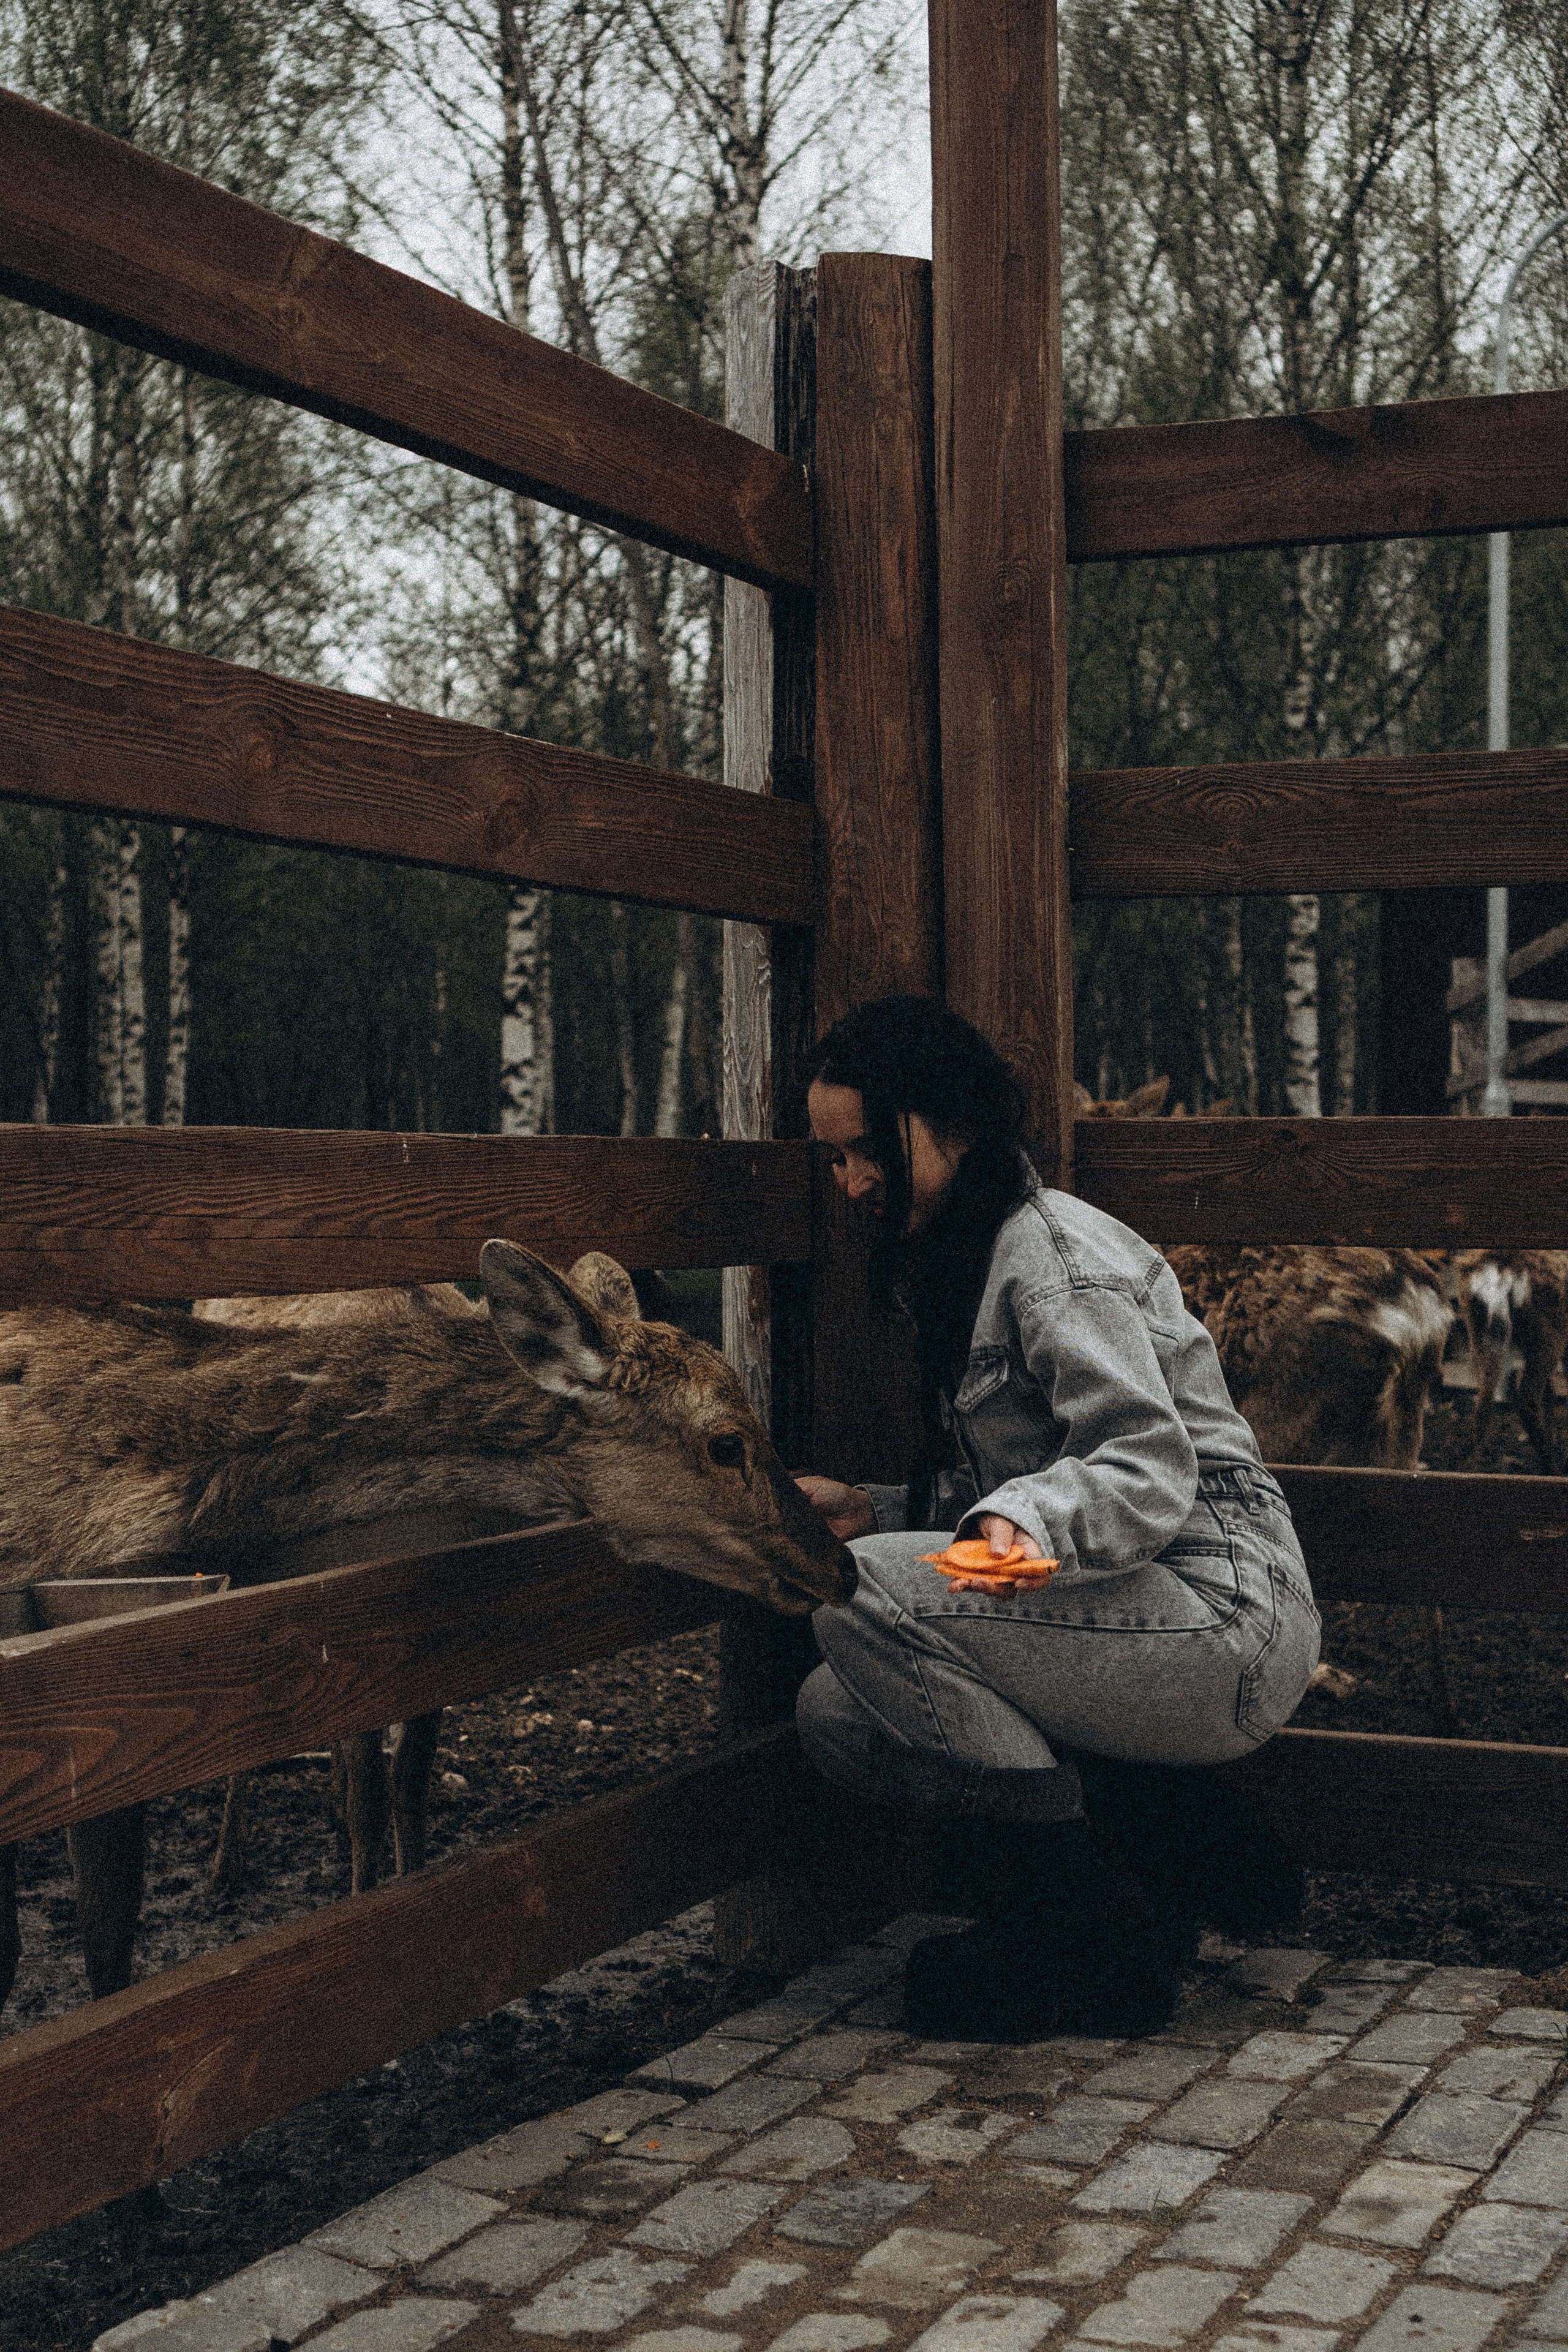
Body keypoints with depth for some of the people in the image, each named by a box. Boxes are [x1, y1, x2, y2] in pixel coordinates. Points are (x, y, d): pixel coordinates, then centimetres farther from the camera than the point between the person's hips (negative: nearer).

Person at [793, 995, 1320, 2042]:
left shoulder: (1055, 1250, -10)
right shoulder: (954, 1266, 20)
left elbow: (1150, 1466, -21)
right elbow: (987, 1499, 22)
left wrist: (1026, 1525, -39)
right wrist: (867, 1509, 7)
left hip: (1224, 1621, -10)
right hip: (1148, 1630, 10)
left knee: (868, 1595, -25)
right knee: (839, 1715, -2)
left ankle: (1093, 1950, -14)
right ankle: (1200, 1856, 3)